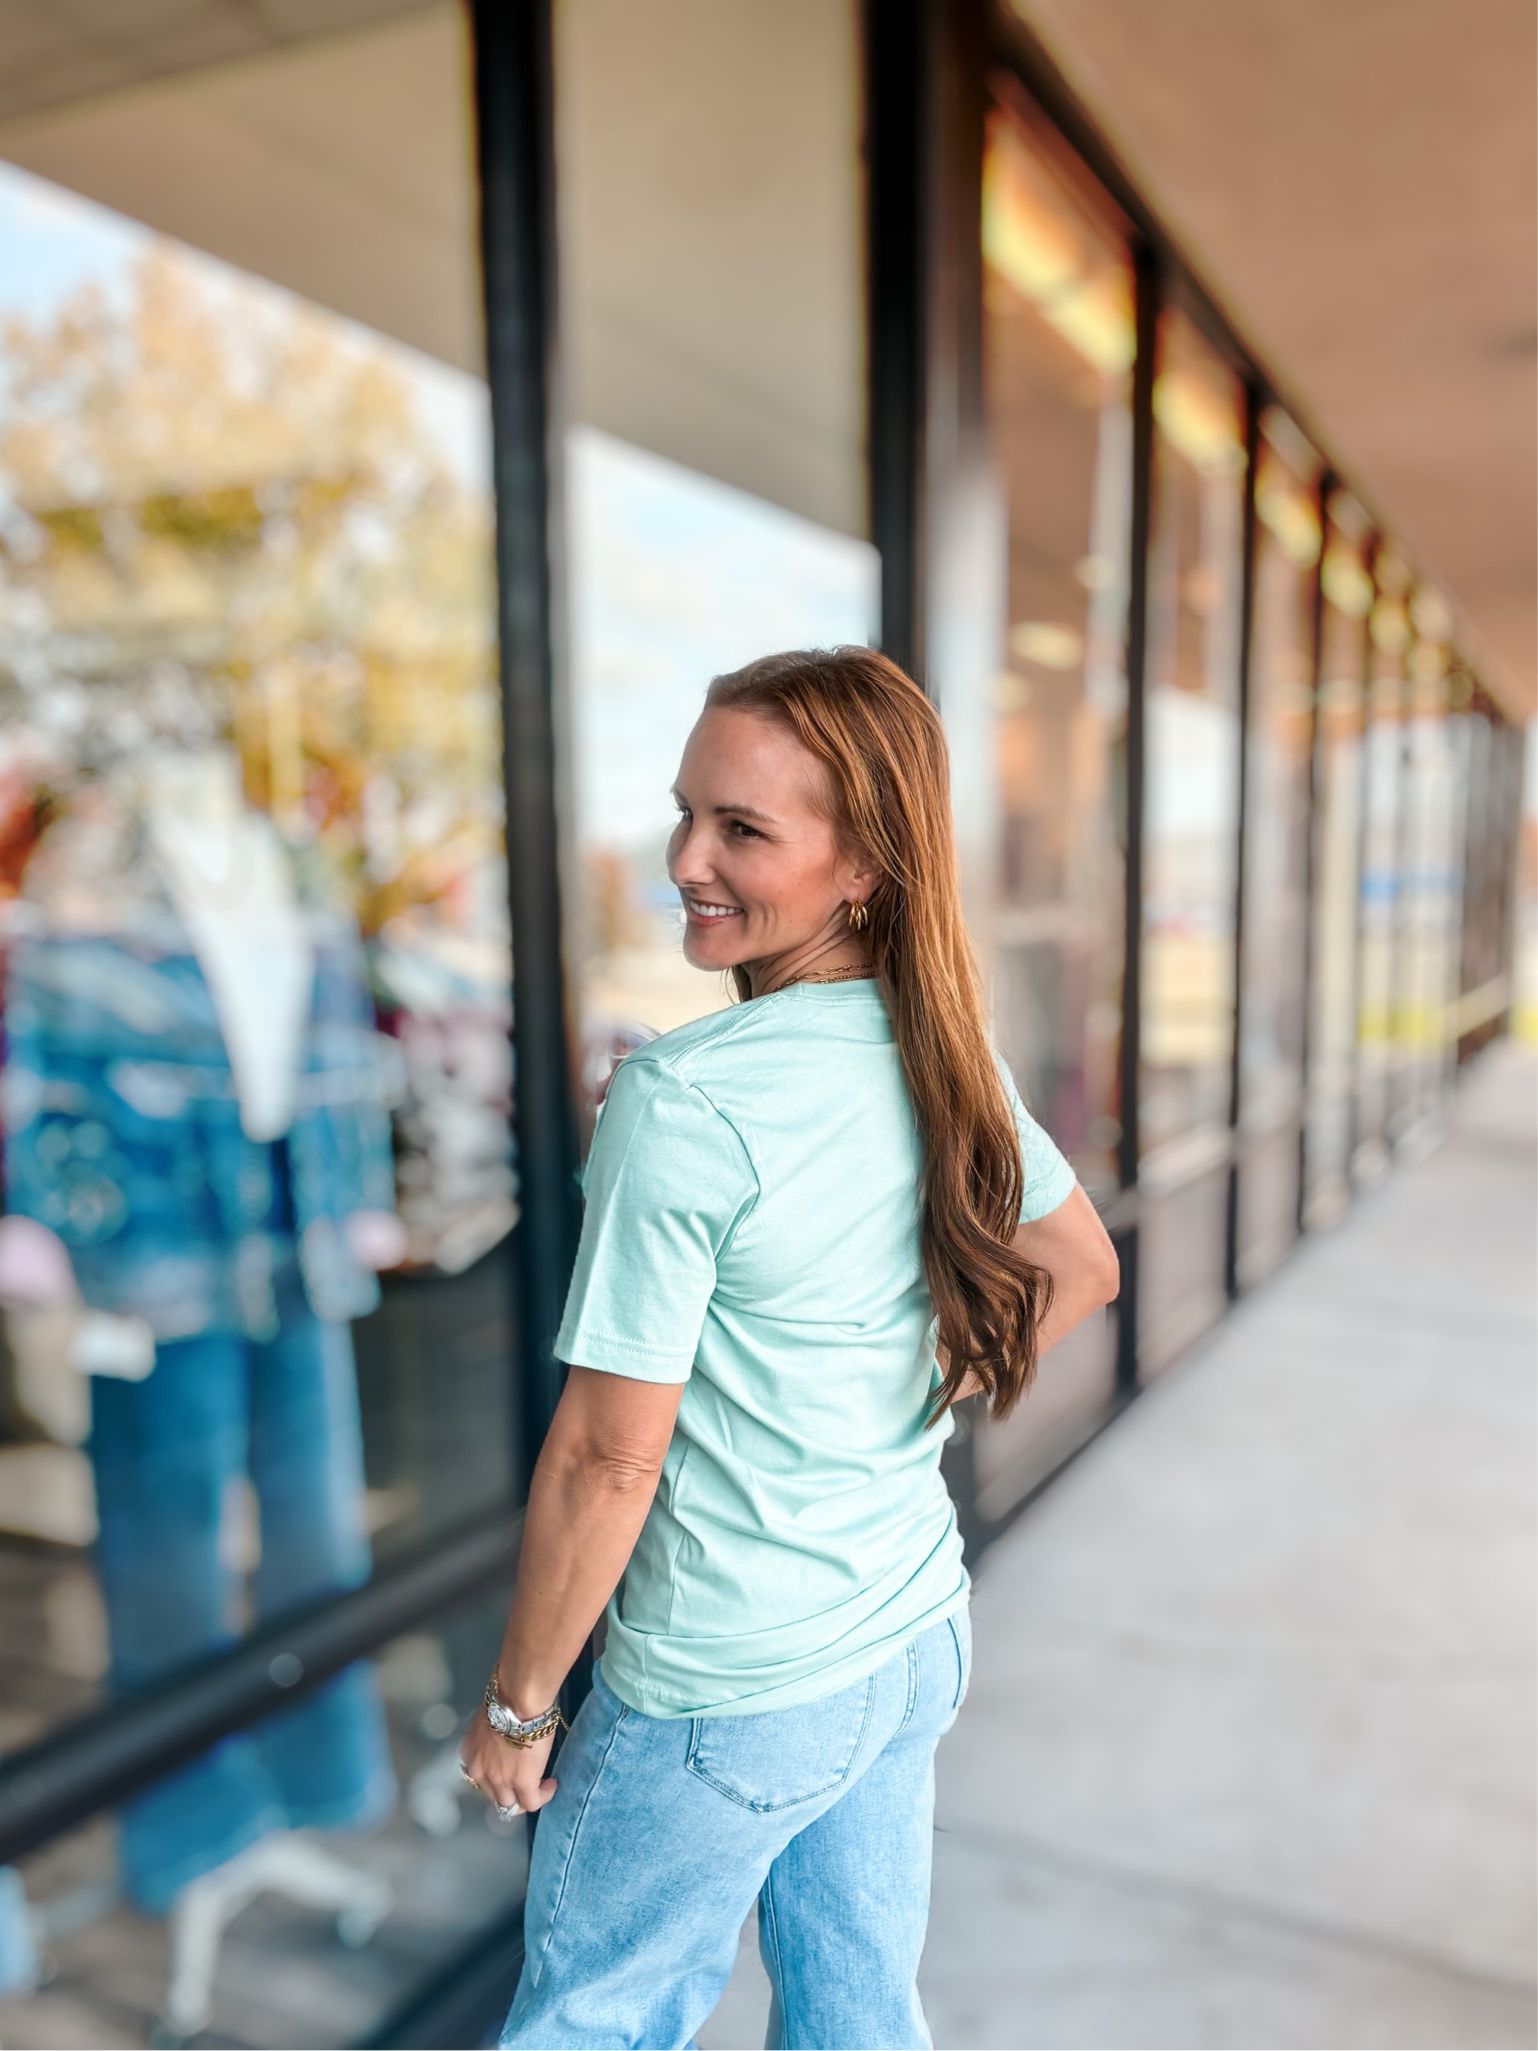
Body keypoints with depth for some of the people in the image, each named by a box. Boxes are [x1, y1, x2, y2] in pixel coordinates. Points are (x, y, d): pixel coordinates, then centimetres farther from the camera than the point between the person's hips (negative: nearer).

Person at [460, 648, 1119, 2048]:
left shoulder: (683, 1103, -27)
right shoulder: (955, 1058, -5)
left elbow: (611, 1458, -21)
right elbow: (1082, 1273, 10)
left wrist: (517, 1702, -7)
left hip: (726, 1698, -6)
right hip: (917, 1640, 7)